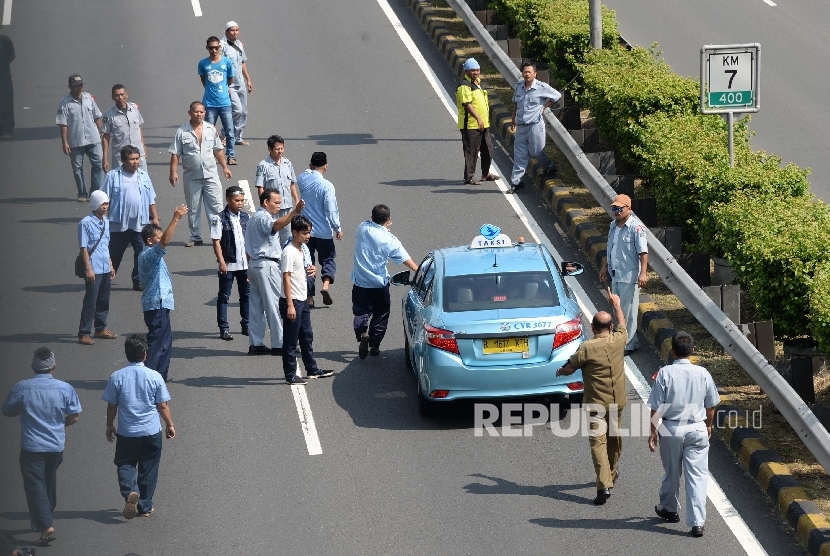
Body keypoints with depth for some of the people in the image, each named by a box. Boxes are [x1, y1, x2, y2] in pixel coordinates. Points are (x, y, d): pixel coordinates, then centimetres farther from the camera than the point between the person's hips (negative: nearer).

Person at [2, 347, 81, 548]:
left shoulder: (22, 388, -12)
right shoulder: (65, 388, -8)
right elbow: (73, 417, -2)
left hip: (31, 447, -3)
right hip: (56, 446, 3)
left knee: (35, 485, -3)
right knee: (49, 482, 23)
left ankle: (46, 526, -17)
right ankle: (45, 516, 39)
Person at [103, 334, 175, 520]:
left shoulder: (117, 377, -9)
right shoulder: (154, 377, -9)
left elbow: (111, 406, -1)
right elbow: (163, 405, -3)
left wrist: (110, 426, 15)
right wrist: (170, 425, 13)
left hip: (126, 433, 0)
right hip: (152, 432, 0)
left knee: (125, 465, 13)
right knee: (148, 470, 13)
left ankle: (130, 492, -14)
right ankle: (145, 506, 18)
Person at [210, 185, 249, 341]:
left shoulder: (245, 217, 6)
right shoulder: (220, 219, -10)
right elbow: (216, 242, -11)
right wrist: (222, 262, -17)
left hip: (245, 263, 5)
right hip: (228, 264, -5)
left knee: (246, 295, 11)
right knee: (224, 297, 3)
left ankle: (246, 325, 21)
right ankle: (223, 328, 7)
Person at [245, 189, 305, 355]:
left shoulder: (255, 217, 21)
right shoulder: (263, 217, -13)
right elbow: (276, 225, -37)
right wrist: (294, 212, -49)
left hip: (255, 264, 10)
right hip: (267, 265, -10)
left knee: (256, 305, 9)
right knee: (275, 305, -6)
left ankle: (255, 344, 11)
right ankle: (279, 345, -4)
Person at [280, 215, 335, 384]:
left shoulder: (301, 249, 10)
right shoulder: (289, 252, -18)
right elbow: (286, 278, -21)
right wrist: (290, 305, -23)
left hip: (302, 300, 10)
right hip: (292, 301, -10)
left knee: (307, 337, 18)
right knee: (291, 340, -1)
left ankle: (312, 370, 28)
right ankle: (290, 375, 5)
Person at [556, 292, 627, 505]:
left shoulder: (587, 348, -18)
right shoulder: (618, 341, -5)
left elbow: (569, 369, -7)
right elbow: (622, 324, 17)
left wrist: (560, 371, 17)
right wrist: (616, 304, 34)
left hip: (596, 403, -5)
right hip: (618, 400, 5)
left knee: (598, 442, -5)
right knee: (614, 438, 23)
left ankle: (604, 485, -16)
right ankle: (611, 473, 42)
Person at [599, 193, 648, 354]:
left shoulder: (636, 227, -15)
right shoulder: (613, 226, 11)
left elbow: (643, 252, -18)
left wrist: (643, 273, -24)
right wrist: (605, 267, 25)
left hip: (629, 276, -9)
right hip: (615, 275, 9)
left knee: (628, 311, -3)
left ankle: (628, 345, 3)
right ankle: (632, 341, 24)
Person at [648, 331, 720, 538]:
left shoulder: (665, 374, -13)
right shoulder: (702, 374, -5)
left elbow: (656, 408, -10)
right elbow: (711, 405, 6)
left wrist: (653, 431, 1)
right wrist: (708, 426, 24)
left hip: (670, 429, -1)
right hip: (697, 430, 1)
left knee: (671, 472, 19)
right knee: (697, 476, 0)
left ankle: (670, 509, 40)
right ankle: (697, 522, -7)